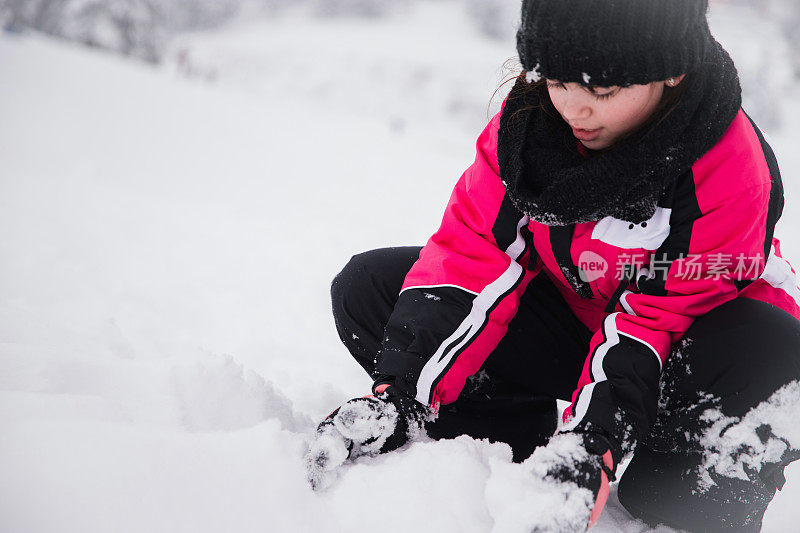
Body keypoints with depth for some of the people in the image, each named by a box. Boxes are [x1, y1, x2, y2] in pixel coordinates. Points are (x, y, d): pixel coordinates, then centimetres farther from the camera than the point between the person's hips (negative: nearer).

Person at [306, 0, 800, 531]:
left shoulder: (730, 169, -26)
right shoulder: (528, 119, -14)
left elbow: (658, 316, -27)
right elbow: (471, 257, -15)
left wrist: (591, 440, -39)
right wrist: (399, 393, -27)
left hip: (679, 344, -4)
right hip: (567, 319, 4)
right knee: (368, 289, -10)